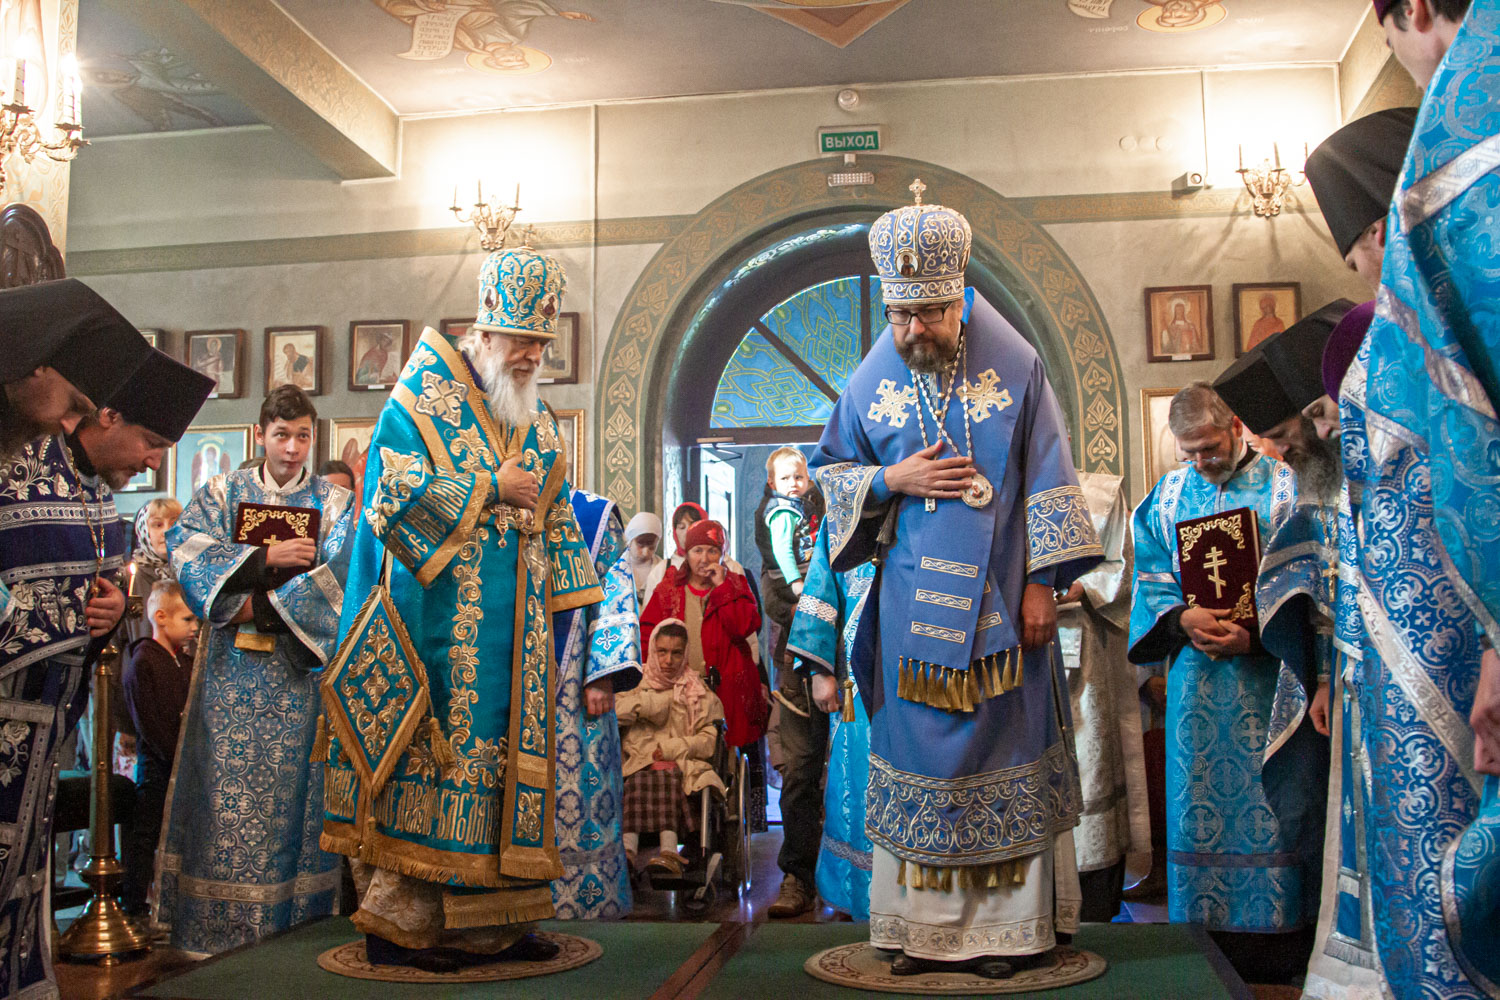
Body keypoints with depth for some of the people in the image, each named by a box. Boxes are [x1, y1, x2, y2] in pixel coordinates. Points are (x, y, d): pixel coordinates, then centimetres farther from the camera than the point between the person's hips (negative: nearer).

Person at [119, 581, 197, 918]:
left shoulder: (186, 662, 12)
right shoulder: (142, 662, -12)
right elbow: (148, 722, -16)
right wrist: (180, 757, -18)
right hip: (156, 765, -7)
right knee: (145, 835, 1)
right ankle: (134, 905, 10)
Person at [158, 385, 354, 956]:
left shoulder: (333, 503, 6)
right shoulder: (223, 494, 10)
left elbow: (337, 578, -7)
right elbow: (187, 547, -6)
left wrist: (264, 605, -14)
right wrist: (266, 556, -16)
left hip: (298, 669, -1)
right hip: (231, 668, 1)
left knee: (288, 788, -1)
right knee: (225, 786, 0)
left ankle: (286, 918, 8)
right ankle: (215, 925, 9)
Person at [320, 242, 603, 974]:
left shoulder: (538, 422, 18)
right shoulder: (422, 395, -1)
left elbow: (556, 523, 22)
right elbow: (393, 493, -12)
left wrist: (563, 601, 13)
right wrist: (489, 488, -10)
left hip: (512, 626, 7)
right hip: (438, 621, -6)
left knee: (503, 753, 5)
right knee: (425, 754, -7)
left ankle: (491, 919, 12)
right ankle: (396, 921, 3)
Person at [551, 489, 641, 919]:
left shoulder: (594, 514, 7)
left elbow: (614, 596, 0)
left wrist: (603, 676, -10)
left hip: (572, 691, -2)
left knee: (576, 804, -2)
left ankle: (584, 902, 7)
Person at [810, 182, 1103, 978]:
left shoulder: (1015, 366, -1)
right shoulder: (871, 380, 5)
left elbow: (1046, 479, 0)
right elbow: (831, 472, 11)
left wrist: (1040, 581, -5)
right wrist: (892, 480, -9)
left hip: (997, 603, -2)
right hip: (911, 604, 2)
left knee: (1004, 750, 3)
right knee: (917, 755, 5)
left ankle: (1012, 923, 15)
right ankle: (924, 925, 16)